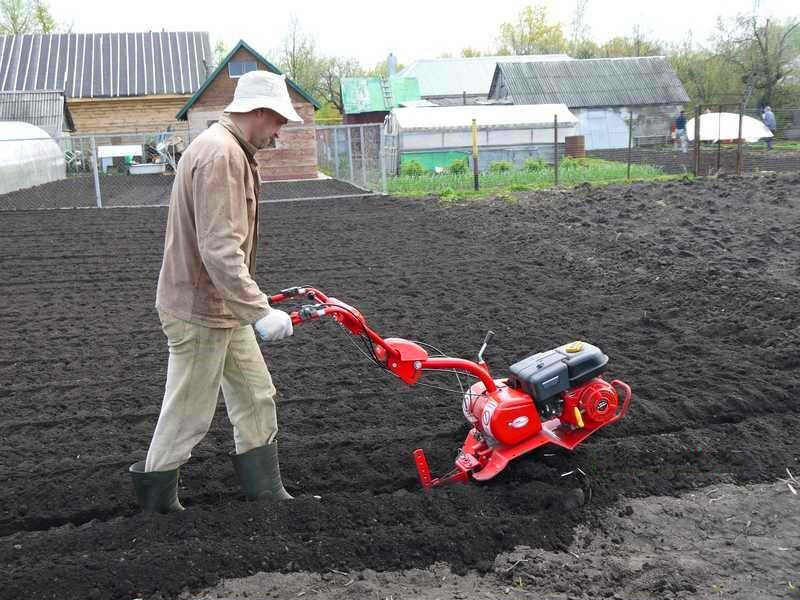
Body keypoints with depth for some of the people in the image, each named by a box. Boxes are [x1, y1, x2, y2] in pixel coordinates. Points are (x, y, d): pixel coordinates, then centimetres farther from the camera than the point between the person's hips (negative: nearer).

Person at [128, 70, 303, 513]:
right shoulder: (220, 155, -22)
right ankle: (155, 498, 25)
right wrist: (260, 311, -31)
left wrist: (249, 303, 24)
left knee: (255, 397, 15)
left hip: (222, 308, 10)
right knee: (189, 414, 5)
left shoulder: (232, 151, 13)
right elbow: (220, 249, -30)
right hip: (199, 311, -10)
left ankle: (265, 491, 26)